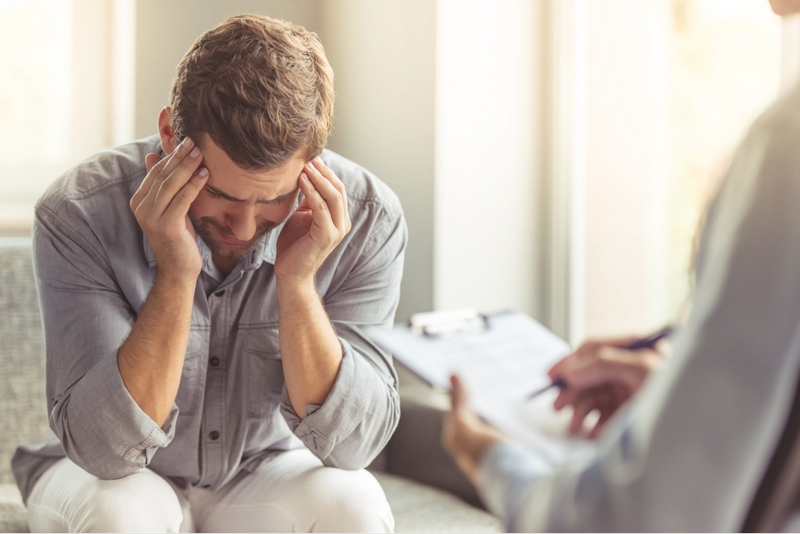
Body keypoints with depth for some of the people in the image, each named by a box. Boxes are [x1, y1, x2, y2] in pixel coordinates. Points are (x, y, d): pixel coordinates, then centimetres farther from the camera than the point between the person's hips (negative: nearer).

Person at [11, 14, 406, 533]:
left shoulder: (365, 219, -21)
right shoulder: (79, 214, -25)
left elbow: (352, 445, -21)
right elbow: (104, 449, -28)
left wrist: (297, 284, -35)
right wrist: (175, 276, -39)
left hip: (267, 477, 1)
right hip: (116, 481, -1)